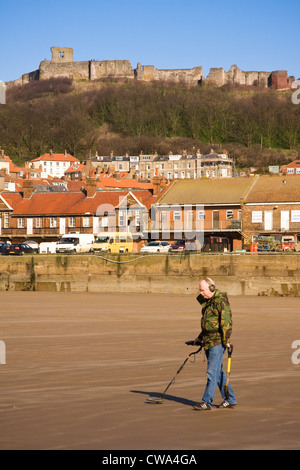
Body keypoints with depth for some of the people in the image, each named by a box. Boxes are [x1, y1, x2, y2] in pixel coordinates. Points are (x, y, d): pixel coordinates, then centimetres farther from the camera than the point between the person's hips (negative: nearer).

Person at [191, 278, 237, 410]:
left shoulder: (221, 301, -13)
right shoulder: (207, 302, 17)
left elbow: (226, 321, -19)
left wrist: (226, 340, -20)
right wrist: (200, 338, 27)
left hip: (218, 342, -10)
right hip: (208, 342, 10)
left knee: (212, 372, -9)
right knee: (218, 372, 12)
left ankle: (207, 402, -8)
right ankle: (230, 399, 19)